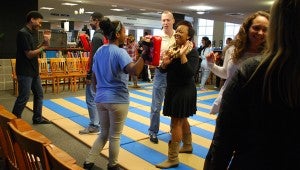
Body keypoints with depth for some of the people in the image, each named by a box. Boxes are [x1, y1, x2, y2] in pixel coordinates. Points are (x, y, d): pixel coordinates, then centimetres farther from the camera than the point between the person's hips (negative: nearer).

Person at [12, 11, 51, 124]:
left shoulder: (31, 33, 12)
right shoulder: (23, 33, -17)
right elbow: (29, 54, -20)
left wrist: (43, 44, 0)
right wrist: (43, 47, -10)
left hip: (34, 70, 9)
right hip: (25, 72, -9)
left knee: (39, 94, 13)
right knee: (24, 97, -1)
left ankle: (37, 118, 23)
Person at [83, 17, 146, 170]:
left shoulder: (99, 51, 8)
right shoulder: (120, 52, -14)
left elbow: (94, 78, 15)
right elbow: (134, 71, -33)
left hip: (100, 99, 7)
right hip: (117, 100, -7)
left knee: (104, 134, 22)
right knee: (115, 136, 12)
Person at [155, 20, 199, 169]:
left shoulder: (192, 52, -14)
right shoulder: (173, 48, 5)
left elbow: (190, 73, -26)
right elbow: (163, 70, 5)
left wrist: (182, 56, -30)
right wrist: (165, 62, -16)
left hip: (184, 90, -7)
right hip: (173, 89, 8)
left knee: (176, 122, -5)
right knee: (182, 119, 21)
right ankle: (187, 145, 41)